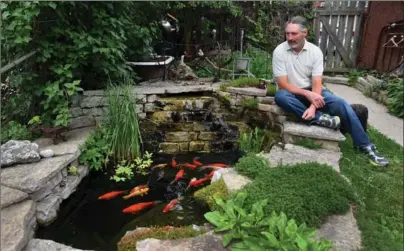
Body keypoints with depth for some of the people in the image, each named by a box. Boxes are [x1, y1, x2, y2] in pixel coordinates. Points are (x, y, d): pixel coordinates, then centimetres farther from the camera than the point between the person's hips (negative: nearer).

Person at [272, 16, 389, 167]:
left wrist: (313, 106, -31)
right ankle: (319, 119, -27)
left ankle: (365, 146, -9)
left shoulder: (315, 51, -8)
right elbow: (283, 84, -18)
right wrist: (307, 94, -27)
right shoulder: (279, 51, -14)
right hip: (291, 93, -2)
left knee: (340, 103, -19)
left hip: (311, 92, 2)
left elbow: (317, 83, -14)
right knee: (280, 96, -38)